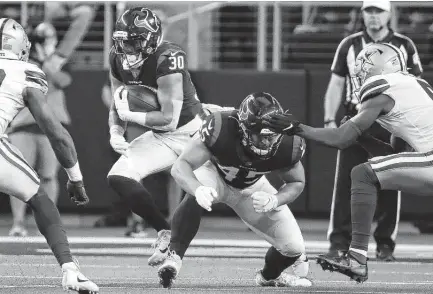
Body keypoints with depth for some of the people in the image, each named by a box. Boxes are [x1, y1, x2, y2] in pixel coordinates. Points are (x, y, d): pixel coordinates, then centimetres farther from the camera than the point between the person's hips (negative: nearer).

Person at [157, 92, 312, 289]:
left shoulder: (287, 145, -31)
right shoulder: (221, 130, -40)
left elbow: (297, 182, -11)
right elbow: (181, 165, -41)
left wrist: (274, 201, -32)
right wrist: (198, 189, -63)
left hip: (251, 188, 3)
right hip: (216, 175, -3)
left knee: (294, 248, -3)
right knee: (197, 197, -41)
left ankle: (269, 276, 31)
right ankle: (173, 256, -32)